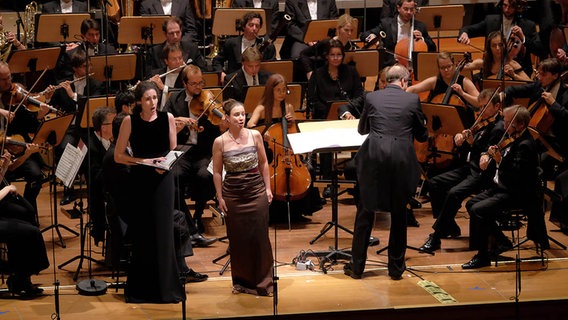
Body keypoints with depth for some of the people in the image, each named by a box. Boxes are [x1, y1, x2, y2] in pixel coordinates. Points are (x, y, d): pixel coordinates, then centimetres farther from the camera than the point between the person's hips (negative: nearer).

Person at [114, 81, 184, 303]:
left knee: (163, 230, -2)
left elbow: (173, 151, 9)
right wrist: (143, 161, -13)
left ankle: (165, 287, 5)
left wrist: (165, 162, -12)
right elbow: (118, 155, 0)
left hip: (163, 179, 1)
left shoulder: (167, 118, 2)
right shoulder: (130, 121, -2)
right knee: (142, 233, 1)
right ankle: (141, 289, 10)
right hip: (139, 180, -1)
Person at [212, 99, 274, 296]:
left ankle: (262, 282, 10)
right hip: (233, 194, 0)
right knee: (238, 239, 6)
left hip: (256, 191, 1)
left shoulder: (255, 135, -2)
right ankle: (241, 281, 20)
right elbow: (217, 172, 1)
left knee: (259, 237, 1)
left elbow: (263, 163, 8)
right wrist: (220, 197, -2)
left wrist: (268, 188, 4)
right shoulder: (220, 142, -6)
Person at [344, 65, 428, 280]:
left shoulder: (371, 97, 7)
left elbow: (362, 129, 20)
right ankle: (396, 267, 18)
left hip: (374, 157, 0)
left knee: (366, 212, 11)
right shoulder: (412, 100, 5)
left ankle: (357, 266, 14)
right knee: (399, 214, 13)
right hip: (402, 158, 0)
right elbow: (422, 136, 13)